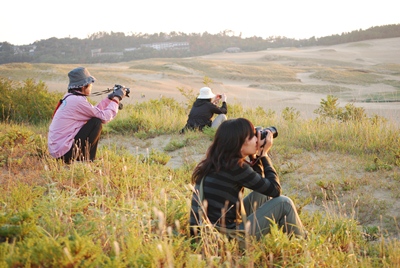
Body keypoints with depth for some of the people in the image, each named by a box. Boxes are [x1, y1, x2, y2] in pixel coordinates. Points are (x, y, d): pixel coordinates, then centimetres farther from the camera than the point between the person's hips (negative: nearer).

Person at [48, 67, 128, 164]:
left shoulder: (69, 97, 10)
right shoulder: (78, 101, -18)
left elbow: (96, 111, 15)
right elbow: (105, 117, -14)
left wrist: (110, 98, 13)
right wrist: (116, 99, -3)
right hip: (64, 152, -10)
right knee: (97, 122, -11)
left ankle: (79, 156, 15)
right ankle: (87, 160, -1)